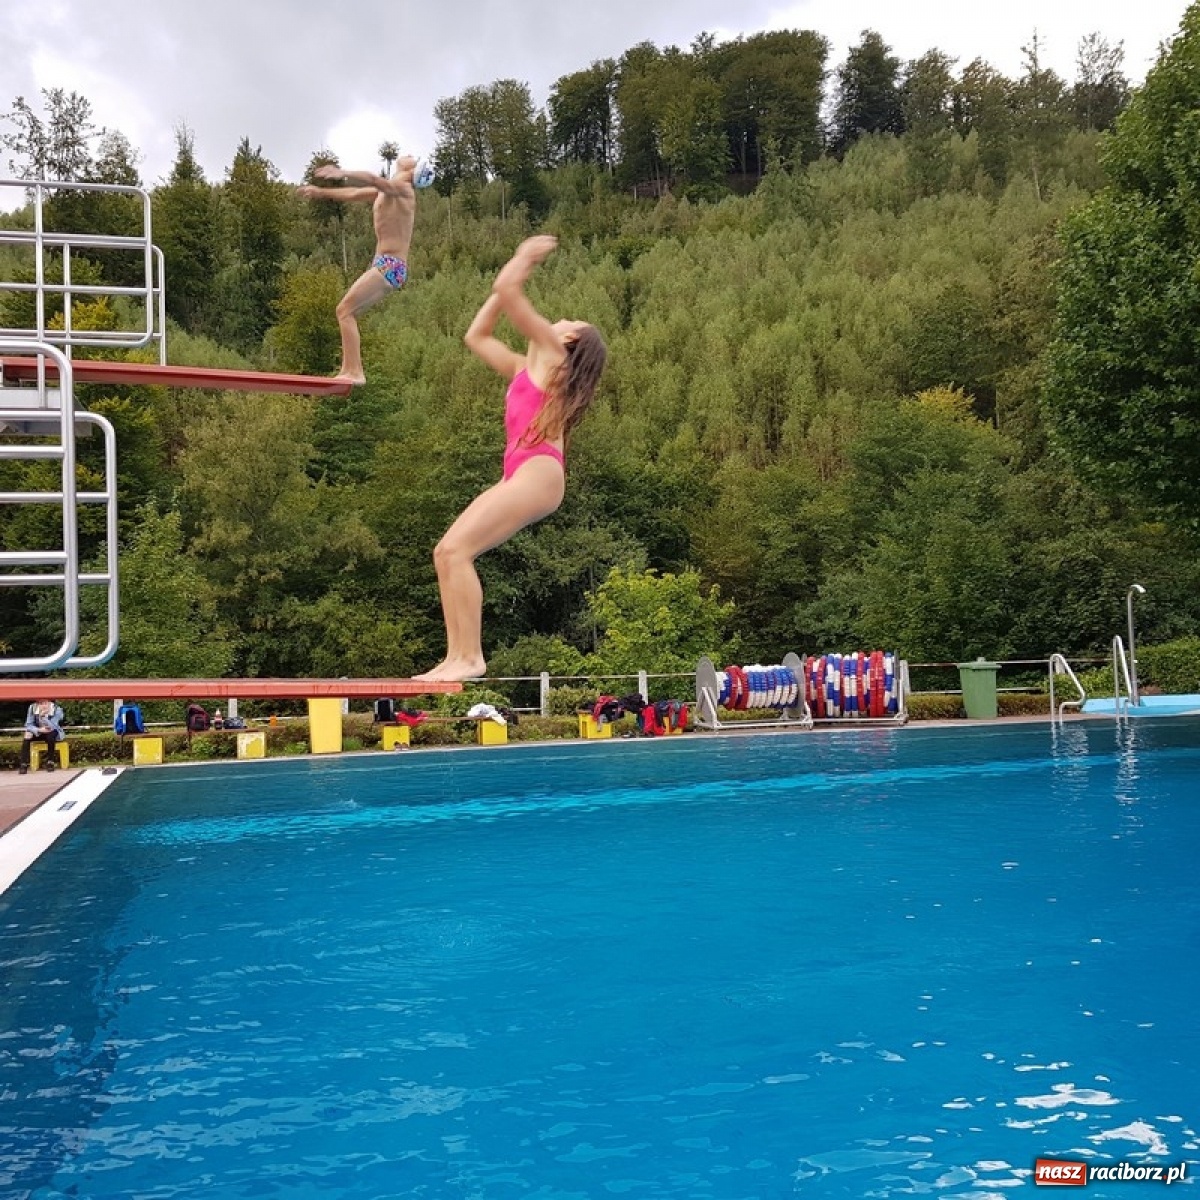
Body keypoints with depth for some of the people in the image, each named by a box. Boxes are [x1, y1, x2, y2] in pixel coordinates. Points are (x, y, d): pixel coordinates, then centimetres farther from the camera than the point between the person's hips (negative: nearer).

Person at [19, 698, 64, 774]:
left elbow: (52, 727, -32)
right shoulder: (33, 708, -15)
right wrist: (39, 730, -33)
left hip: (53, 733, -3)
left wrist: (43, 716, -47)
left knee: (51, 735, -36)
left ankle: (50, 762, -20)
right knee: (27, 736, -26)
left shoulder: (56, 710, -24)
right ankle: (24, 764, -21)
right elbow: (28, 725, -14)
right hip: (38, 732, 3)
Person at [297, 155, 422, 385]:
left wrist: (342, 173, -40)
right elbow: (353, 195, 32)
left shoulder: (401, 188, -8)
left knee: (345, 310, -14)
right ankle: (348, 370, 8)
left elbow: (371, 179, -27)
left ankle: (354, 372, -18)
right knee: (347, 313, 10)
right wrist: (322, 192, 31)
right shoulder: (383, 191, 21)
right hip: (385, 265, 9)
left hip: (390, 266, -9)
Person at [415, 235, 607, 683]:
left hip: (539, 471, -9)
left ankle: (471, 657, -18)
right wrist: (522, 265, 37)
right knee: (446, 553, 0)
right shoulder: (525, 368, 28)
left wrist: (522, 261, 16)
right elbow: (476, 336, 36)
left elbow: (506, 289, -4)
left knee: (457, 549, -19)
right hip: (519, 475, 9)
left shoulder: (553, 355, 4)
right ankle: (456, 657, -2)